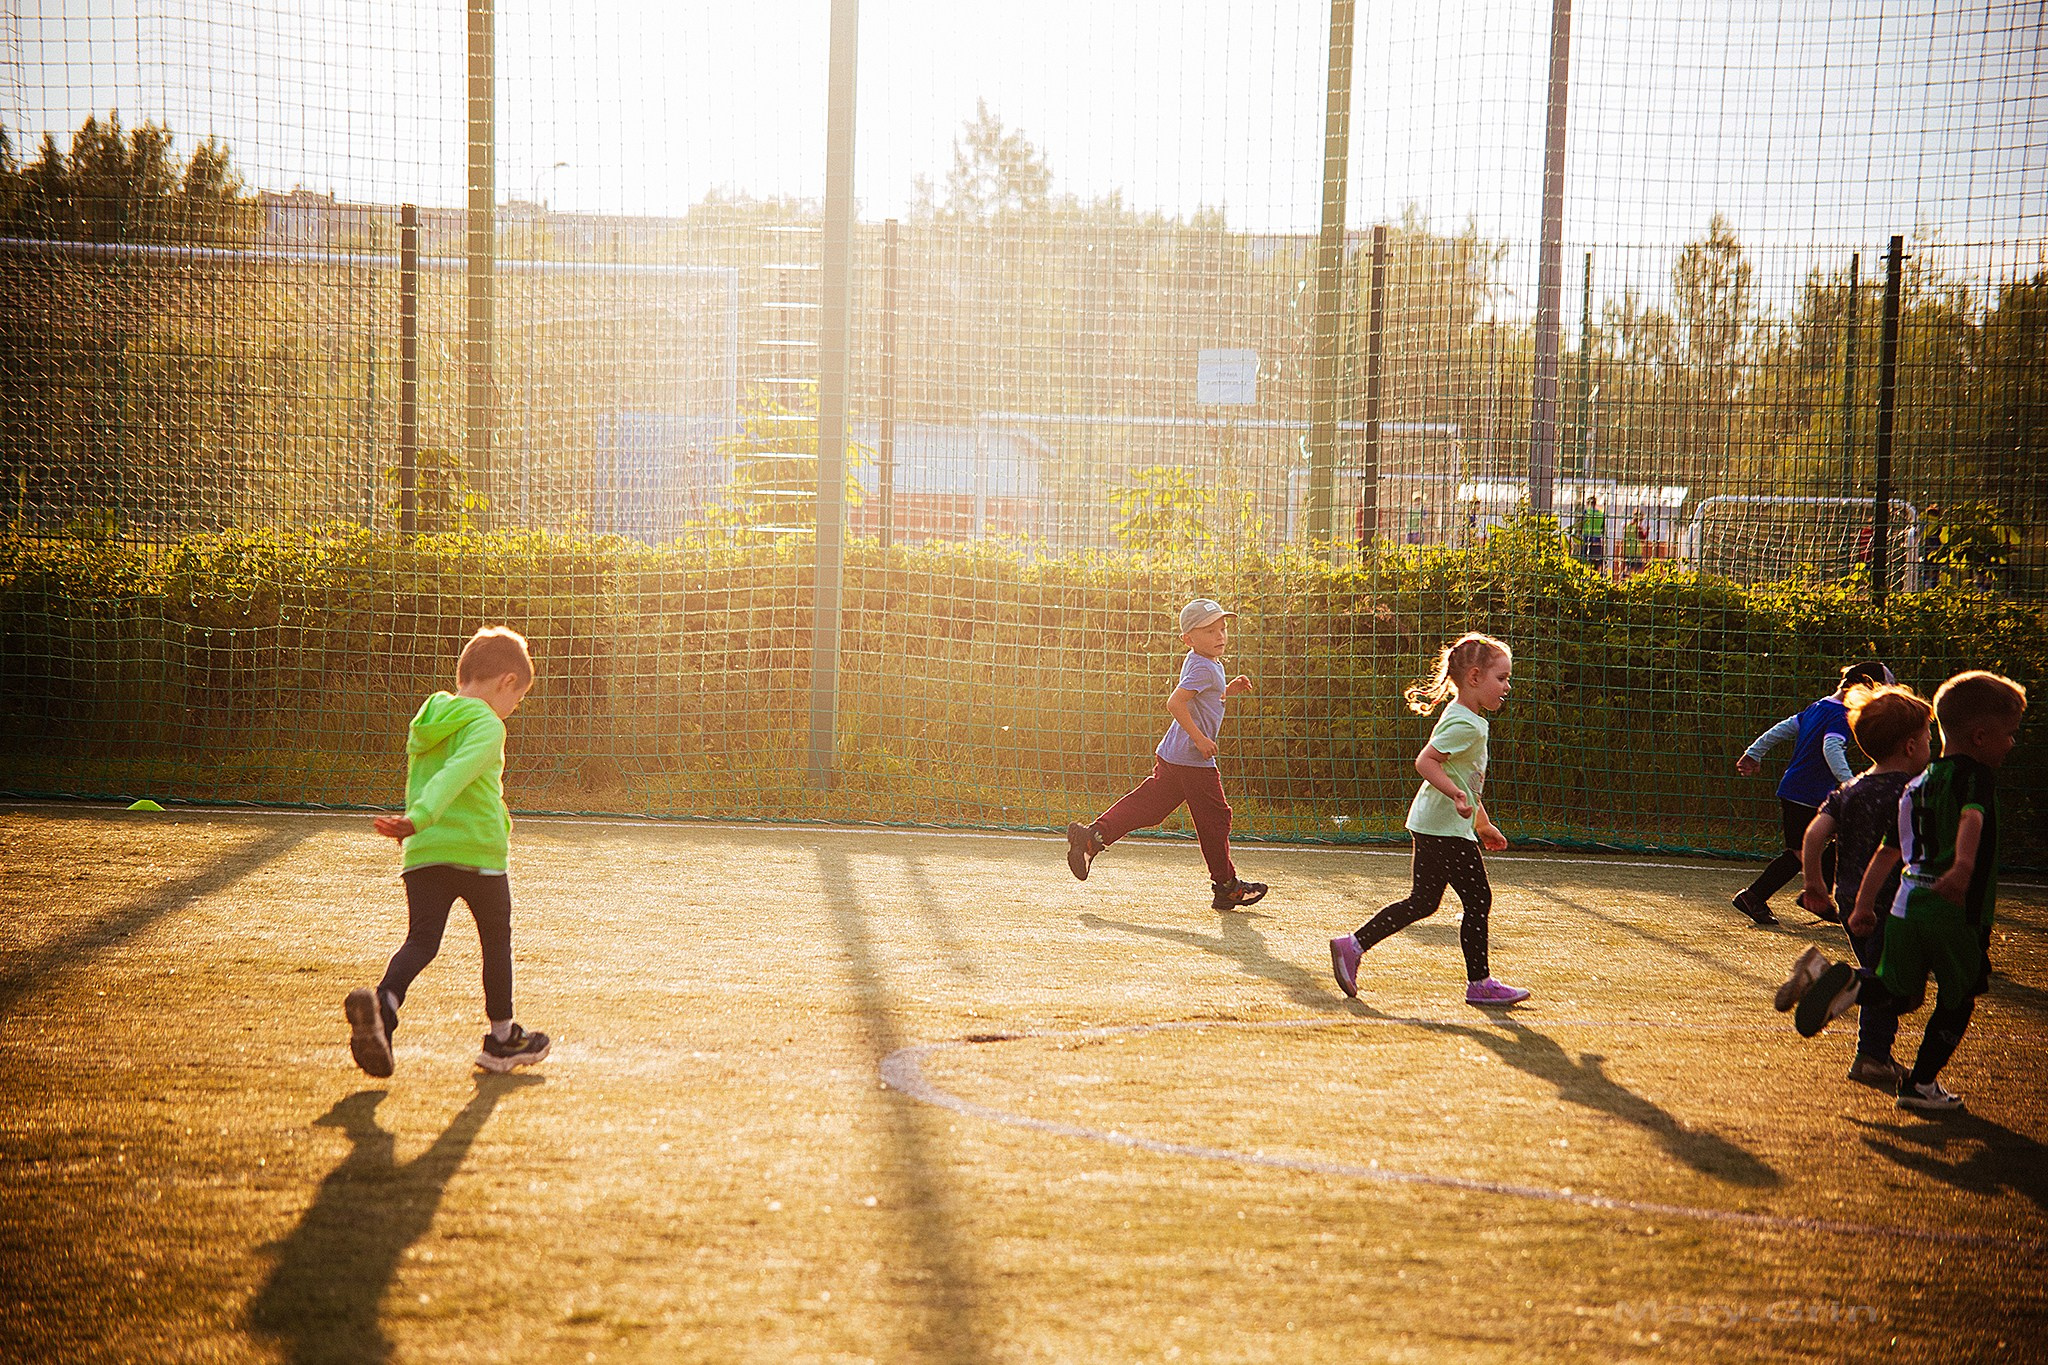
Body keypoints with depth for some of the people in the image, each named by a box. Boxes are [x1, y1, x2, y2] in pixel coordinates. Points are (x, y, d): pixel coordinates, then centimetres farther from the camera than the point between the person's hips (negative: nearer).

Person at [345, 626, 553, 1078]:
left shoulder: (424, 723, 15)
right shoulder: (487, 727, -9)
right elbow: (454, 776, -25)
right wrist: (417, 820, -35)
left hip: (423, 853, 5)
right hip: (478, 851, -5)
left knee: (421, 940, -1)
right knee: (496, 939, 13)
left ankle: (383, 1001, -31)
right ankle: (502, 1038, 23)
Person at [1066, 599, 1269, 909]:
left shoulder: (1200, 663, 14)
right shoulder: (1204, 668, -17)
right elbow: (1175, 703, -27)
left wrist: (1227, 691, 15)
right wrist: (1200, 738, -25)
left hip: (1170, 756, 9)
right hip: (1193, 761, -9)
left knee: (1146, 806, 10)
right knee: (1214, 817, 2)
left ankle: (1093, 835, 1)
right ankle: (1227, 886, 13)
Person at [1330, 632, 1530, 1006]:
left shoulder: (1470, 721, 17)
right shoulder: (1464, 724, -17)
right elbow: (1425, 761, -26)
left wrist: (1484, 825, 30)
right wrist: (1456, 794, -34)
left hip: (1431, 827, 11)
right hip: (1447, 830, -11)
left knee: (1422, 902, 12)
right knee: (1478, 901, -3)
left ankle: (1352, 946, 12)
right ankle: (1479, 984, 5)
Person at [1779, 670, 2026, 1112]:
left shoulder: (1917, 785, 18)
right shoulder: (1975, 775, -6)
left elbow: (1888, 851, 22)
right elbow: (1971, 817, -29)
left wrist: (1864, 905, 27)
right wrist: (1964, 866, -44)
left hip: (1906, 909, 6)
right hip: (1957, 912, -6)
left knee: (1903, 995, 17)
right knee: (1958, 1000, 13)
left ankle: (1848, 987, -11)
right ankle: (1921, 1084, 17)